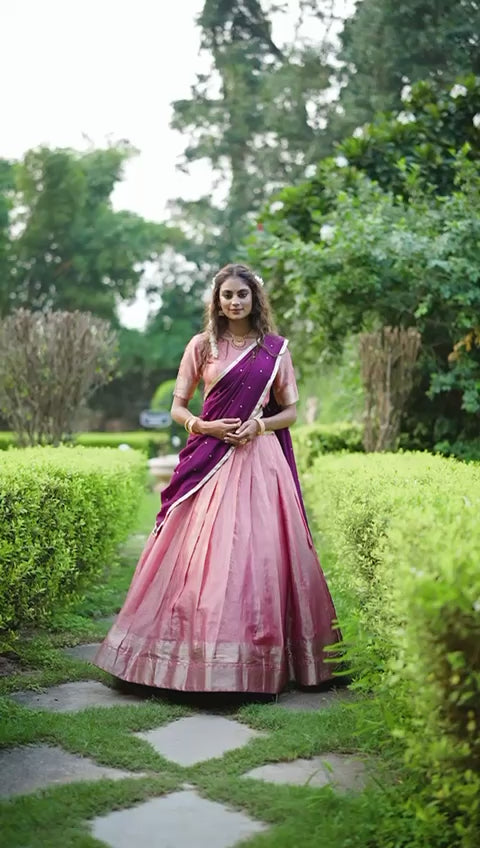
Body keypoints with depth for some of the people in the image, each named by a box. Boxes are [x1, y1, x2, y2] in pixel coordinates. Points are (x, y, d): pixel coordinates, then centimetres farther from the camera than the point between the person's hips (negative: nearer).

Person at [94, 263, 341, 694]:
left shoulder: (275, 348, 8)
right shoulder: (201, 346, 8)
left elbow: (291, 411, 10)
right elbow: (177, 407, 9)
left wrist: (260, 424, -8)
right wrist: (205, 426, -10)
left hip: (259, 459, 0)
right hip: (209, 459, 0)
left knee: (257, 553, -2)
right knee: (198, 556, -3)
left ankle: (258, 664, 9)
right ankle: (195, 654, 9)